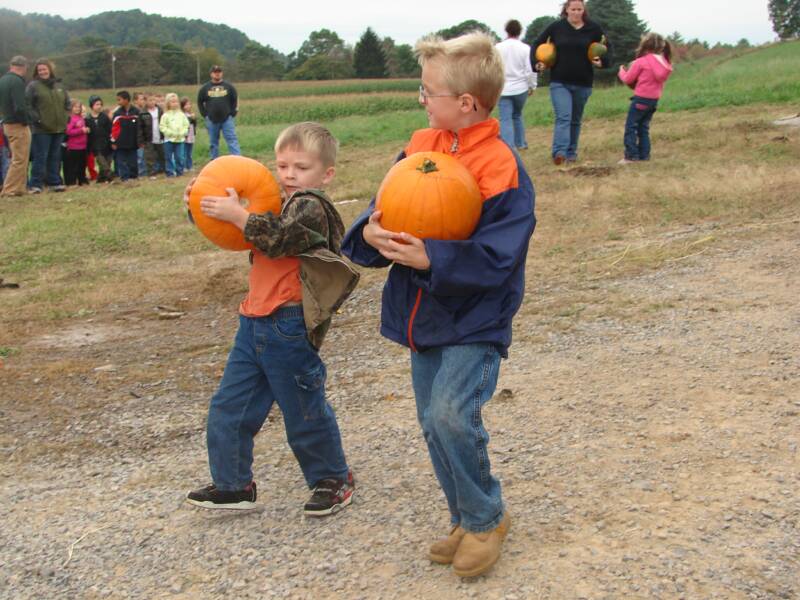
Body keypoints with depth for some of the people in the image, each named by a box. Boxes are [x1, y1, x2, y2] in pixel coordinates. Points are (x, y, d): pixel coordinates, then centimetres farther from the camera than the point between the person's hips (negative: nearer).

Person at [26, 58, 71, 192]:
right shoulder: (33, 86, -3)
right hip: (42, 129, -5)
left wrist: (65, 116, 8)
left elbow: (68, 103, 21)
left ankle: (54, 182, 17)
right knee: (40, 157, -5)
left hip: (59, 128, 5)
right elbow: (27, 105, -7)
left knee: (55, 157, 10)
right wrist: (36, 118, -15)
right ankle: (36, 184, -1)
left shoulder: (59, 85, 13)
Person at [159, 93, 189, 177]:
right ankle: (170, 172, 9)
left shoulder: (181, 114, 5)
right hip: (169, 139, -2)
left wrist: (182, 133, -9)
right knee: (168, 157, 2)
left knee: (179, 157, 5)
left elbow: (186, 125, 6)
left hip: (180, 139, 2)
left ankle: (179, 171, 16)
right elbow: (162, 127, -7)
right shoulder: (165, 115, -4)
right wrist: (171, 133, -14)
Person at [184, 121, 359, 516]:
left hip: (288, 326, -9)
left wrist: (236, 213, -20)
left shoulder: (311, 207, -10)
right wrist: (205, 207, 12)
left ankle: (333, 480, 24)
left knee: (305, 413, 5)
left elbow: (277, 239, -26)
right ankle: (233, 484, 23)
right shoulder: (281, 204, 16)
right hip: (254, 320, 9)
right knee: (228, 406, 11)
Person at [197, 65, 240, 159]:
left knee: (232, 140, -8)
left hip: (227, 119, -1)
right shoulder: (205, 88, 5)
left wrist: (232, 114, 1)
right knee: (213, 142, 8)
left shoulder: (229, 86, 3)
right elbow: (200, 102, 12)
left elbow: (235, 100, 9)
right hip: (211, 120, 1)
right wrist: (205, 115, 4)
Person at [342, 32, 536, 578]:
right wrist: (369, 233, -16)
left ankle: (487, 517, 6)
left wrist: (432, 259, -31)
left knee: (452, 414, -19)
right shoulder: (420, 147, 3)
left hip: (475, 321, -7)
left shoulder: (501, 168, -18)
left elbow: (496, 255, -23)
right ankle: (467, 521, 30)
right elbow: (385, 205, 6)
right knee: (433, 422, 11)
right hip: (425, 316, 7)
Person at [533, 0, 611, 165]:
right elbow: (537, 44, 7)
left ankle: (571, 153, 24)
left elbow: (607, 46, 13)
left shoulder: (593, 28, 0)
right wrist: (536, 63, -8)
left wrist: (603, 61, -6)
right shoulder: (556, 27, -3)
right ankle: (559, 152, -28)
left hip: (583, 83, 2)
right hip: (559, 82, -2)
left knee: (575, 120, 13)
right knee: (563, 117, -18)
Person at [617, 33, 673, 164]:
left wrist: (622, 70, 17)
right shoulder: (665, 63, 6)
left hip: (641, 98, -6)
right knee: (644, 128, 16)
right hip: (654, 99, 7)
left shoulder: (640, 62, -12)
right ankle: (644, 154, 14)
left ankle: (631, 155, -5)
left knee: (631, 127, 0)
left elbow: (628, 79, -4)